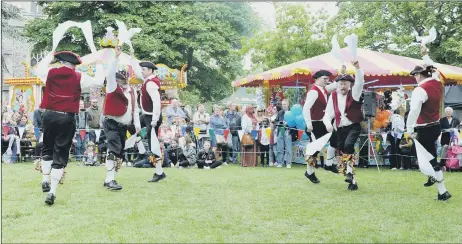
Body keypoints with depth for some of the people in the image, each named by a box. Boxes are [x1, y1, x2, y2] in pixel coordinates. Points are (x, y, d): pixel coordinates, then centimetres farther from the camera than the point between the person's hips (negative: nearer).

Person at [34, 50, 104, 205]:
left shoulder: (50, 74, 4)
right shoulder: (79, 78, -4)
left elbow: (38, 69, 25)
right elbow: (98, 82, 3)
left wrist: (49, 57, 40)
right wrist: (99, 66, 20)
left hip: (49, 115, 3)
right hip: (67, 118, -3)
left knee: (47, 149, 24)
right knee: (60, 155, 0)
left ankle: (45, 181, 26)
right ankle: (52, 192, -3)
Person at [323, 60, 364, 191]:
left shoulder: (354, 93, -3)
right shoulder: (333, 96, 5)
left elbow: (360, 82, -22)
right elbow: (328, 114, 5)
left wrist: (357, 67, -38)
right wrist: (328, 124, -15)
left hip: (354, 126, -4)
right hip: (340, 129, 4)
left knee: (348, 145, -32)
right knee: (342, 153, 5)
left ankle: (350, 172, -24)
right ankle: (352, 181, 18)